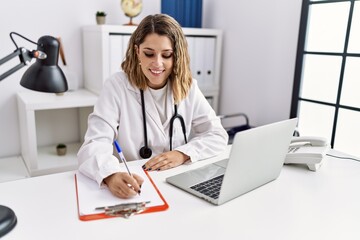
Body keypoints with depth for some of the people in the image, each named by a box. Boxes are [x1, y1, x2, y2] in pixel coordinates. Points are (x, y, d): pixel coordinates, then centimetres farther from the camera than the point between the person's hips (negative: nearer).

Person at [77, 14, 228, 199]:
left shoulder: (187, 87, 1)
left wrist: (183, 154, -16)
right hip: (132, 187, -1)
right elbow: (94, 145, -18)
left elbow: (217, 135, 1)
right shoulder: (117, 86, -8)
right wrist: (111, 175, -38)